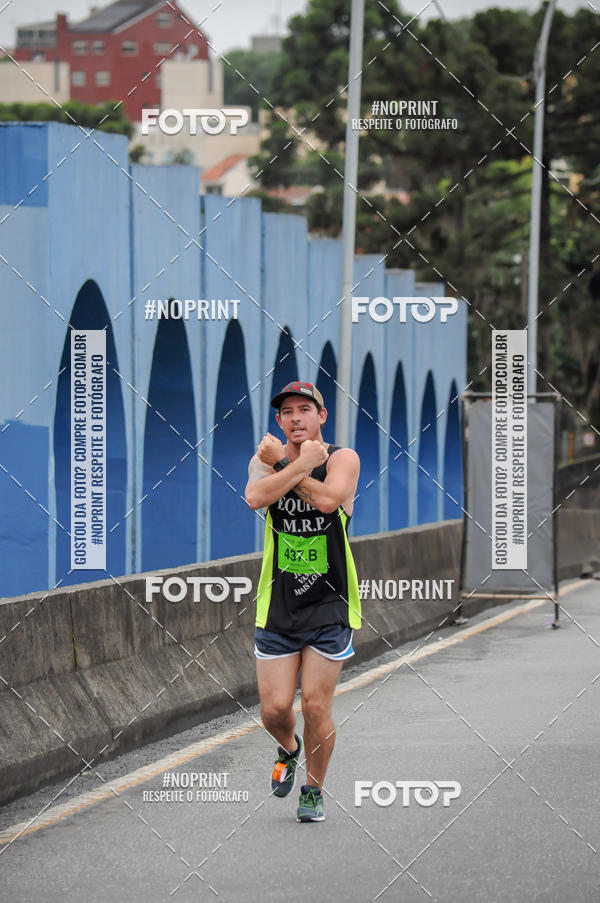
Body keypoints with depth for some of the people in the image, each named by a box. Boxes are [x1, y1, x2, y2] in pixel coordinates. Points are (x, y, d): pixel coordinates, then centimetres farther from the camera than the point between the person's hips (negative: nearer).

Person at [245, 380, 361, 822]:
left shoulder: (343, 458, -4)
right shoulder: (265, 459, 2)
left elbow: (328, 499, -25)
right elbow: (256, 496, -21)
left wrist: (282, 463, -16)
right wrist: (304, 462, -22)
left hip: (330, 606, -2)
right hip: (278, 604, 2)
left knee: (316, 706, -2)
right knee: (274, 709, 0)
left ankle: (314, 790, 20)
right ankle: (289, 749, 35)